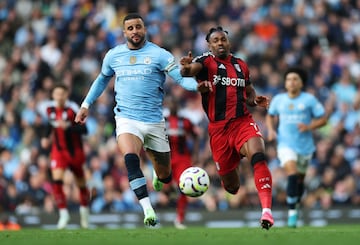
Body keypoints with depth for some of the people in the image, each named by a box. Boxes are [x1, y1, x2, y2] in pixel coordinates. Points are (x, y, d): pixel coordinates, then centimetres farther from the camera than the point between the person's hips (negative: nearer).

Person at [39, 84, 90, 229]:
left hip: (75, 150, -2)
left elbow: (84, 129, -24)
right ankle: (63, 213, -17)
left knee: (81, 183, 14)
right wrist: (46, 137, 6)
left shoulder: (72, 108, -19)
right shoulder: (48, 108, -4)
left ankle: (84, 210, 39)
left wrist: (68, 127, -38)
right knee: (56, 180, -22)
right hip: (59, 150, 2)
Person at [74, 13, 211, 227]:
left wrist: (197, 86, -34)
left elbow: (181, 78, -14)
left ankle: (158, 177, 49)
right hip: (127, 120, 0)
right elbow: (103, 79, 23)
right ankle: (148, 210, -33)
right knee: (130, 158, -31)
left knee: (165, 175, 9)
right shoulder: (113, 55, 5)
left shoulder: (159, 55, -5)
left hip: (154, 122, 0)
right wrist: (86, 105, 21)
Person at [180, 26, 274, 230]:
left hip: (243, 122, 1)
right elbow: (189, 71, -21)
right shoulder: (206, 62, 0)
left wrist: (255, 100, 5)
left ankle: (267, 210, -38)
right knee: (230, 184, 4)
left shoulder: (241, 65, 14)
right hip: (218, 128, -1)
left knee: (258, 157, -29)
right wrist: (187, 67, -45)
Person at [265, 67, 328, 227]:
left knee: (299, 179, 12)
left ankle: (296, 204, 38)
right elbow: (270, 116, 21)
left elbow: (323, 119, -1)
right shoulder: (278, 100, 4)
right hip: (286, 145, -1)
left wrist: (309, 126, -18)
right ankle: (291, 211, -19)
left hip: (305, 146, 1)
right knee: (292, 175, -22)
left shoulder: (309, 100, -3)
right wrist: (271, 130, 3)